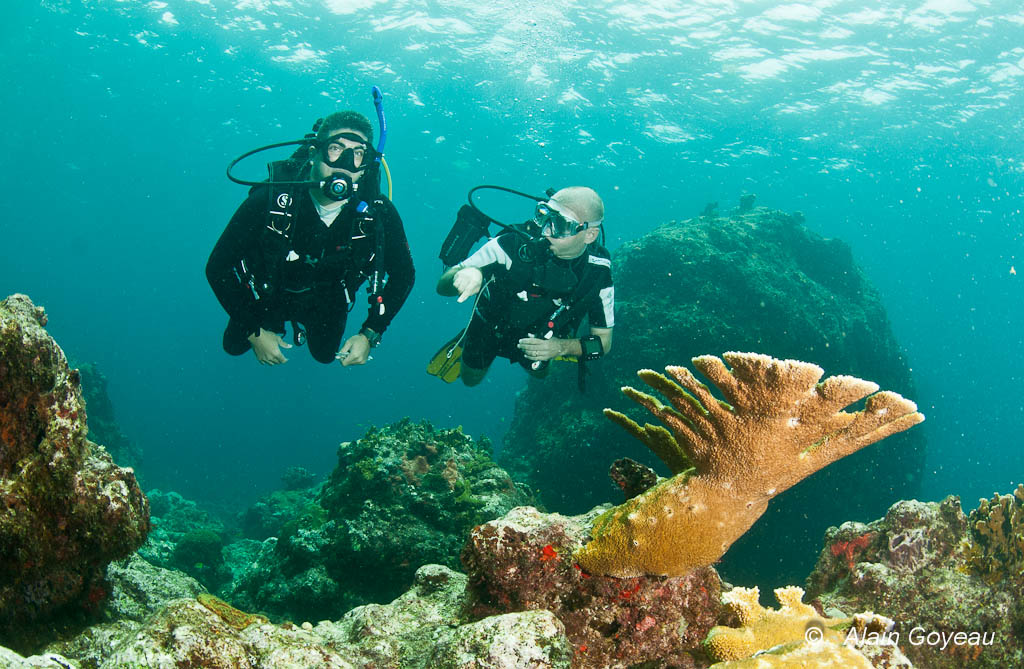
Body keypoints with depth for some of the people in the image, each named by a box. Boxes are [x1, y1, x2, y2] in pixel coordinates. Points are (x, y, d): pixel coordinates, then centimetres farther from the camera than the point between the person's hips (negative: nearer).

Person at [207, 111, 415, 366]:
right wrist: (254, 332, -22)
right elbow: (217, 268, -25)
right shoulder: (269, 200, -36)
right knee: (235, 346, 18)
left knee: (325, 355, 23)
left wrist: (369, 335, -20)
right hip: (267, 293, -1)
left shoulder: (379, 213, -32)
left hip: (326, 301, 1)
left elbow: (403, 275, -14)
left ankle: (301, 321, 52)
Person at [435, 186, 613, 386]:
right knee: (470, 379, 25)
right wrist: (466, 273, -59)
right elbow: (443, 285, -35)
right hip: (490, 330, -2)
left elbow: (603, 341, -20)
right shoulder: (512, 246, -40)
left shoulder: (598, 274, -33)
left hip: (542, 341, 2)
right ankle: (465, 342, 49)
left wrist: (562, 347, -40)